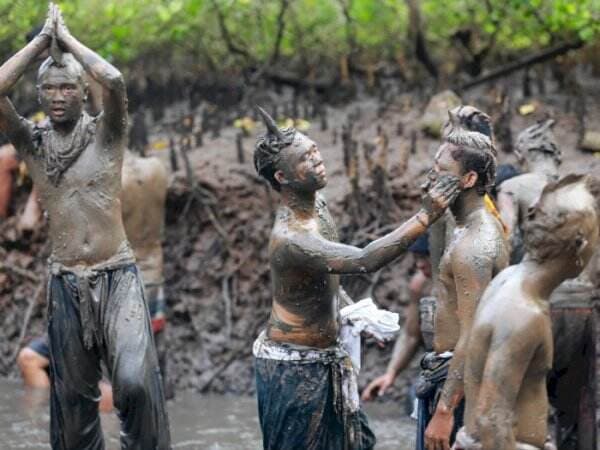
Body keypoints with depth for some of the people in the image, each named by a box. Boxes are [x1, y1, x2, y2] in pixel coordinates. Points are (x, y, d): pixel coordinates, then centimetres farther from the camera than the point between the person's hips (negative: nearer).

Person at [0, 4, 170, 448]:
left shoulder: (105, 135, 0)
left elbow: (114, 81, -19)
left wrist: (68, 38, -5)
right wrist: (42, 40, -3)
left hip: (117, 277, -3)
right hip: (65, 283, 3)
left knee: (136, 381, -21)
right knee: (73, 396, 7)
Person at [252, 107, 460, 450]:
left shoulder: (318, 204, 0)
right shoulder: (289, 238, -31)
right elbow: (365, 261, -43)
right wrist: (426, 216, -41)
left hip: (325, 357, 9)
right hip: (293, 367, -9)